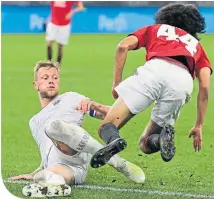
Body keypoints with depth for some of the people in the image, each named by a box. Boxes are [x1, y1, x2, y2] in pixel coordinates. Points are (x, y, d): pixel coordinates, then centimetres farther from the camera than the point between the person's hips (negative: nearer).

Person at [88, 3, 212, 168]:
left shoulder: (154, 29, 35)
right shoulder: (196, 45, 38)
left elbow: (124, 46, 15)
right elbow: (205, 86, 23)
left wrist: (117, 83, 17)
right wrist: (199, 126, 25)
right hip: (184, 82, 2)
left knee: (107, 127, 3)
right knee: (145, 144, 19)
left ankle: (114, 140, -34)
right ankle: (163, 135, -16)